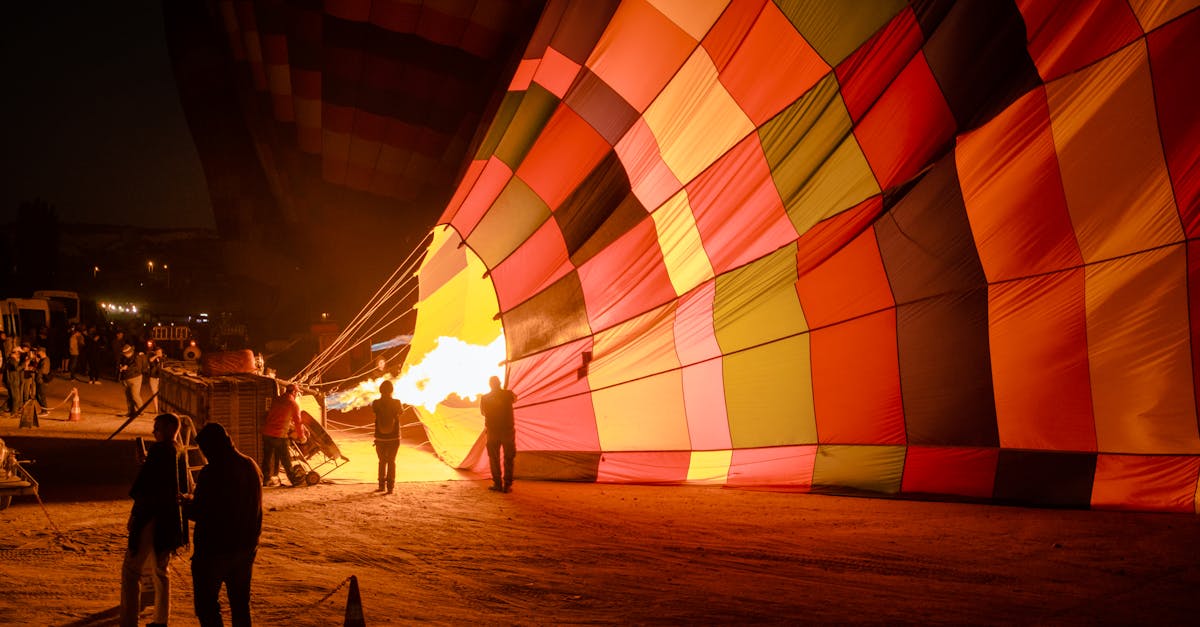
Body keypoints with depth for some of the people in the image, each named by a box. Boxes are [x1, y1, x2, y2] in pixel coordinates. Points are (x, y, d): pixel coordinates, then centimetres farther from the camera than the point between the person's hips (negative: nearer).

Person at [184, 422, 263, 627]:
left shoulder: (212, 472, -19)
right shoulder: (251, 466, 3)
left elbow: (198, 512, -16)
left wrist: (186, 502, 3)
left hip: (214, 550, -7)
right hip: (246, 548, 7)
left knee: (207, 606, 3)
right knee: (240, 603, 18)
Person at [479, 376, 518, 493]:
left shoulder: (485, 398, -4)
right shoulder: (508, 394, -6)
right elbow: (515, 399, 17)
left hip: (492, 431, 0)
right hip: (508, 430, 0)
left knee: (494, 458, 11)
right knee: (508, 459, 8)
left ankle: (497, 484, 10)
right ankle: (507, 485, 6)